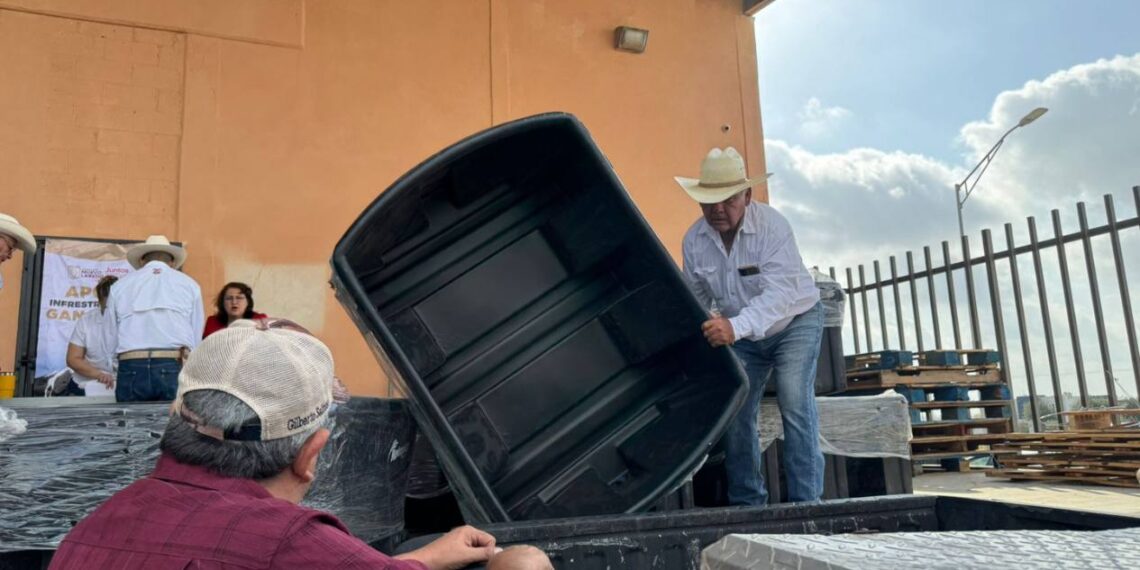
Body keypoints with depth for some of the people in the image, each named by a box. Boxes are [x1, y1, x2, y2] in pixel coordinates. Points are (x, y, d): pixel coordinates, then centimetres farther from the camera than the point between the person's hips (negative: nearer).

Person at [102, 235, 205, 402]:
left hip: (132, 370, 2)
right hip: (174, 369, -1)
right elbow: (196, 339, 5)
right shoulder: (189, 284, 9)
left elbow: (110, 339, 14)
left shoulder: (120, 285, 12)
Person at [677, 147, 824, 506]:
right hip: (743, 334, 5)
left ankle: (806, 500, -9)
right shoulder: (694, 239, -12)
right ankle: (746, 501, 13)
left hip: (795, 321, -4)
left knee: (795, 403, -18)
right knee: (734, 411, 1)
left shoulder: (772, 226, -28)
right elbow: (696, 297, -1)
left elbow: (779, 293, -39)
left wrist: (736, 326, -54)